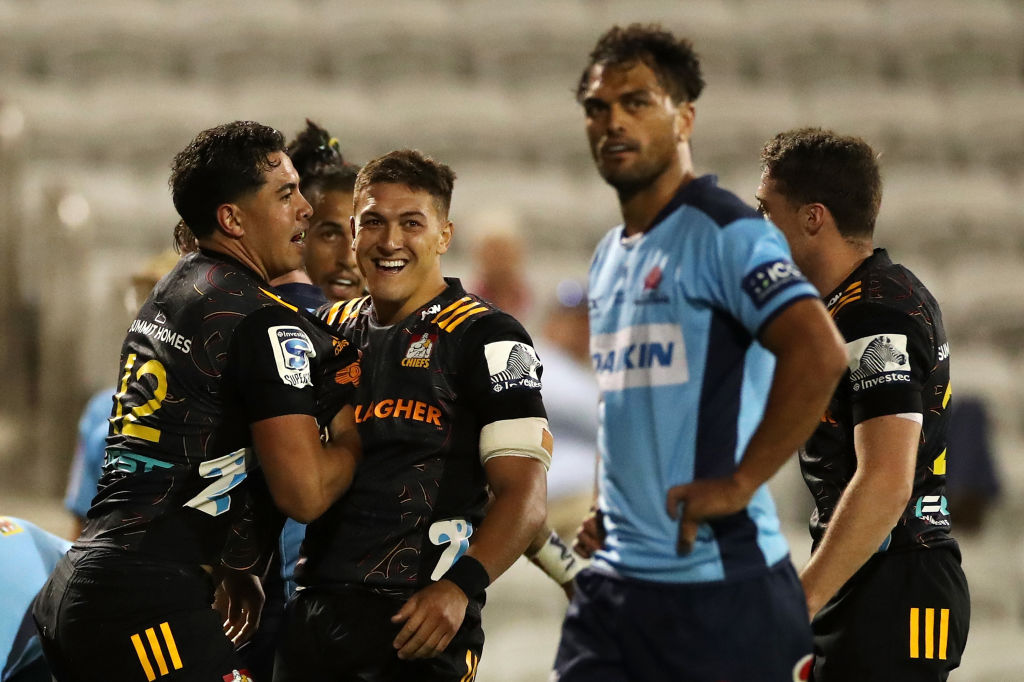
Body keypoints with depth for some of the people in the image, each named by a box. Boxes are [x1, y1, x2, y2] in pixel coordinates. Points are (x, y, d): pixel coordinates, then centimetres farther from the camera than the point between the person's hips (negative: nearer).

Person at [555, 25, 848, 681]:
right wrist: (609, 509, 16)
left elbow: (819, 354, -24)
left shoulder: (723, 232, -10)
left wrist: (737, 484, -21)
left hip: (718, 584, -8)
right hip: (614, 578, 8)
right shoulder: (609, 258, 17)